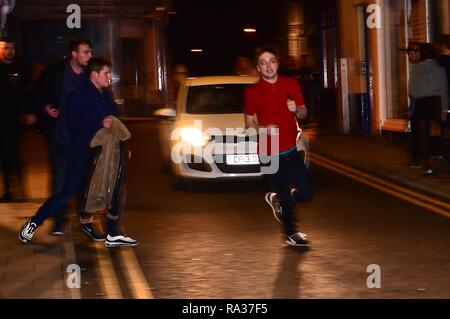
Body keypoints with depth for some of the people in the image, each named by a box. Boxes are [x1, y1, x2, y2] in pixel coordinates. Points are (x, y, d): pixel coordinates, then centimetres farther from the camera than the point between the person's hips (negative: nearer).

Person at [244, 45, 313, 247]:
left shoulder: (291, 84, 2)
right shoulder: (252, 92, -6)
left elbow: (303, 112, 11)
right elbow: (249, 124, 1)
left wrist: (297, 109, -13)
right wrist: (264, 128, -19)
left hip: (291, 150, 4)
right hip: (270, 155, -3)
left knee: (306, 194, 3)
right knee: (286, 197, 6)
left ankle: (277, 199, 33)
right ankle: (291, 234, 30)